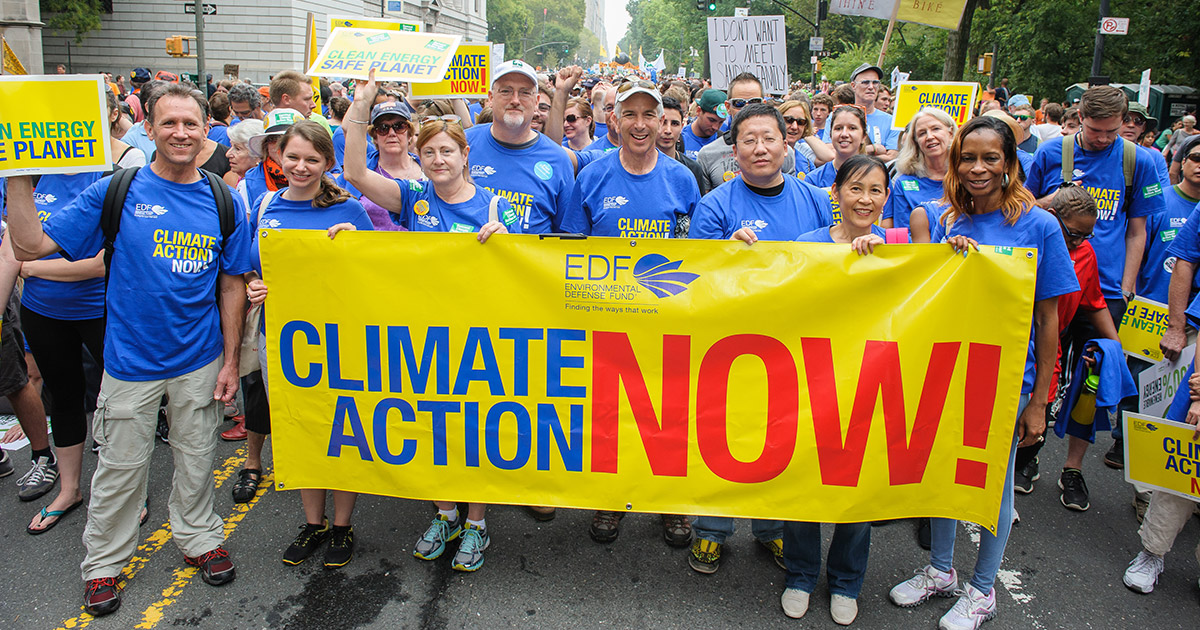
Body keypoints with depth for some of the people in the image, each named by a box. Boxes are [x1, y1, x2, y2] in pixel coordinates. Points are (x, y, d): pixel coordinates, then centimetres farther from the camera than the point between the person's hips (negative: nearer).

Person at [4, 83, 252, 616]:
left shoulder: (222, 202, -2)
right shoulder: (115, 192, -8)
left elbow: (232, 285, 3)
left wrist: (230, 361, 2)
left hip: (199, 361, 2)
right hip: (131, 359, -1)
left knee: (196, 459, 17)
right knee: (121, 466, 12)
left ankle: (198, 538, 38)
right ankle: (104, 561, 32)